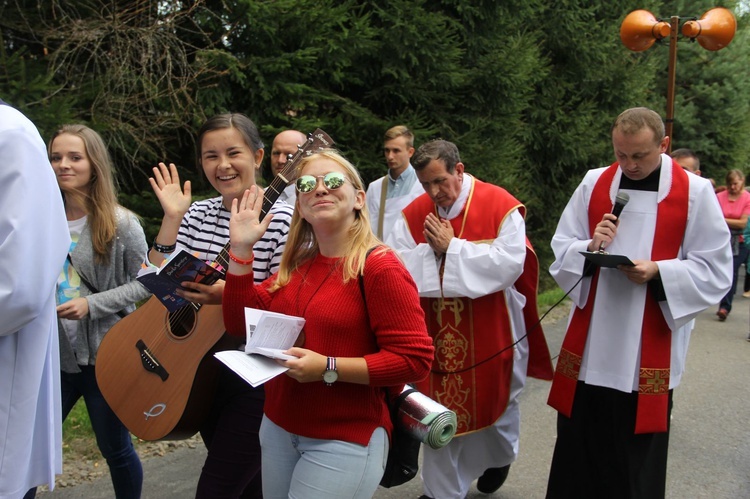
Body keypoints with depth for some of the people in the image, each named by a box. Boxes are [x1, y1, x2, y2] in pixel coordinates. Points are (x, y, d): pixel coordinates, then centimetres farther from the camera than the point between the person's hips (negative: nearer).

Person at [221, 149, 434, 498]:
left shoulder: (379, 268, -16)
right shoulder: (296, 265, 6)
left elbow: (414, 359, -20)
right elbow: (239, 323, 4)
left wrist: (329, 368, -25)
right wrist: (241, 249, -4)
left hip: (345, 440, -7)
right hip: (278, 428, 7)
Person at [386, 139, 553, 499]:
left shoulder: (500, 206, -12)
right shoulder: (414, 213, -2)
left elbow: (509, 264, -23)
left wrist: (450, 248, -20)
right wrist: (432, 249, -21)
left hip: (491, 333, -2)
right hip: (438, 334, 2)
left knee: (494, 401, 19)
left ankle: (499, 458, 50)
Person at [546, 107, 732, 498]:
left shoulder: (696, 193, -3)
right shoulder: (593, 183, 4)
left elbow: (714, 271, -3)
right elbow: (561, 250, 7)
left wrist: (659, 272, -19)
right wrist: (589, 249, -15)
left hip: (650, 350, -2)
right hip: (590, 344, 2)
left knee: (637, 454, 9)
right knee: (578, 444, 10)